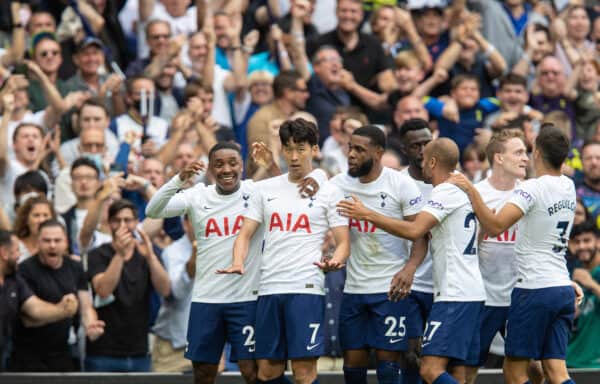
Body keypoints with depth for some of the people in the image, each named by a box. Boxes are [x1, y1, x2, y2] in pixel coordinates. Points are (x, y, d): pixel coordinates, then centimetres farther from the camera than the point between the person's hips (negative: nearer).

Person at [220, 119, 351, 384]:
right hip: (269, 289, 4)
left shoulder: (329, 192, 4)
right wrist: (238, 262, -8)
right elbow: (246, 233, 13)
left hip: (306, 289, -4)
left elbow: (343, 243, 1)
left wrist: (334, 261, -22)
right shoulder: (265, 189, 14)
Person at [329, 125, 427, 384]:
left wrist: (410, 268, -26)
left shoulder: (401, 185, -7)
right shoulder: (339, 184, 5)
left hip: (390, 288, -4)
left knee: (387, 362, -5)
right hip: (354, 287, 4)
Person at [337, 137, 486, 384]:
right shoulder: (463, 193, 20)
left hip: (454, 296, -10)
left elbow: (414, 231, -23)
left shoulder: (445, 193, -11)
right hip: (472, 292, 10)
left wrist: (368, 215, -17)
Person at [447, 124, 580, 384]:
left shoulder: (533, 188, -14)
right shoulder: (568, 187, 9)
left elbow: (495, 226, -24)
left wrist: (471, 190, -17)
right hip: (563, 290, 7)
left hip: (534, 289, -7)